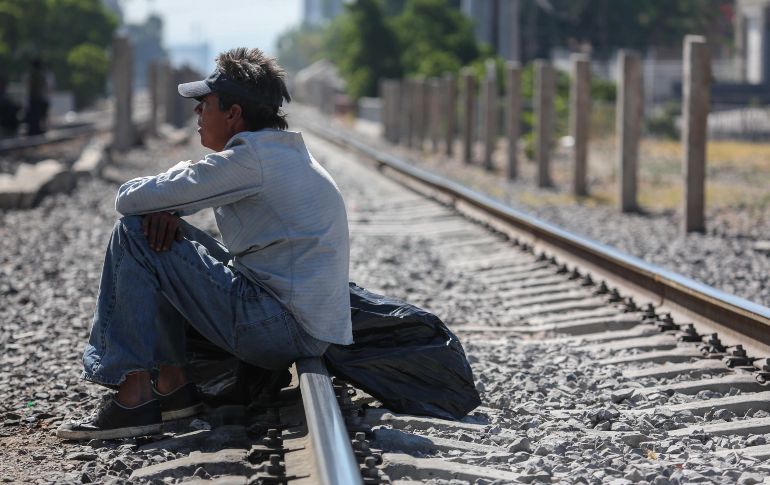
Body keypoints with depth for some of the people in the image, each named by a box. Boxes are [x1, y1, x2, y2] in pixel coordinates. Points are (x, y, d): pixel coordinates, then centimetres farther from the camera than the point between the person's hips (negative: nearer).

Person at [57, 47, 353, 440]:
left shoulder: (250, 159, -15)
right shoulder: (280, 152, 15)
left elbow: (129, 199, -15)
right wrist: (167, 208, 0)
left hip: (282, 330, -10)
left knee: (134, 235, -7)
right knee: (160, 234, 19)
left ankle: (133, 399, -9)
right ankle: (172, 385, 16)